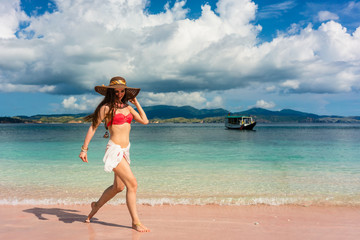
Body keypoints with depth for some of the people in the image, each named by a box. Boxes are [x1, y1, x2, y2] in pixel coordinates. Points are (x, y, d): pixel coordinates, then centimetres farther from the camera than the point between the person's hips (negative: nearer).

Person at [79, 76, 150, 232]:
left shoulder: (128, 107, 12)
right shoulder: (106, 107, -5)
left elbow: (145, 121, 8)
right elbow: (93, 127, -3)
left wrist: (136, 103, 11)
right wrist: (84, 149, -5)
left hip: (125, 150, 8)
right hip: (114, 149, -7)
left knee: (118, 187, 18)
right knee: (132, 184, -12)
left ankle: (97, 205, 43)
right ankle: (135, 222, 0)